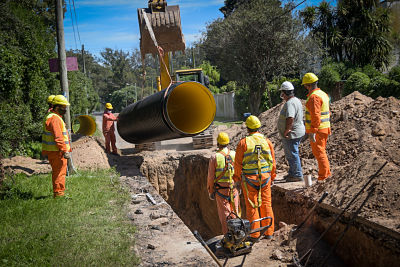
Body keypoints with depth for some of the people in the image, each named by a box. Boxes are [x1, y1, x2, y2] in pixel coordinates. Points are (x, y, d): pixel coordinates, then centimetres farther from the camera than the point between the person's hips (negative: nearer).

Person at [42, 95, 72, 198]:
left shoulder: (51, 116, 17)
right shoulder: (54, 119, -18)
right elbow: (58, 138, -24)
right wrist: (65, 151, -25)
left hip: (52, 151, 11)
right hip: (56, 151, -11)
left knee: (57, 172, 18)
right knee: (59, 173, -4)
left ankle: (58, 192, 27)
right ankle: (58, 193, 1)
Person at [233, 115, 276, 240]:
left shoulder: (243, 142, -9)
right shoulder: (267, 141, 1)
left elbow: (238, 163, -7)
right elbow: (273, 162, 6)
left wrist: (237, 177, 6)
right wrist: (272, 176, 17)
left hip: (249, 179, -3)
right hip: (265, 178, 3)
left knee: (252, 206, 5)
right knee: (266, 205, 11)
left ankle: (254, 234, 11)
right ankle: (269, 232, 17)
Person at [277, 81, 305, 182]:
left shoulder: (290, 103, -22)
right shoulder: (296, 100, 13)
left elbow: (290, 119, -33)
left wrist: (286, 131, -23)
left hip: (291, 134, -11)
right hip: (297, 132, 11)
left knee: (292, 155, -1)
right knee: (291, 154, 21)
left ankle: (297, 175, 7)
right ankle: (292, 173, 32)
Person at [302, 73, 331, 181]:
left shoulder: (314, 97, -18)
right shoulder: (323, 94, 14)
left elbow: (315, 116, -24)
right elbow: (327, 112, 19)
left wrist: (312, 132, -24)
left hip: (317, 130, -10)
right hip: (324, 128, 10)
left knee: (319, 152, -4)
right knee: (321, 151, 17)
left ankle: (323, 177, 1)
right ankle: (327, 174, 25)